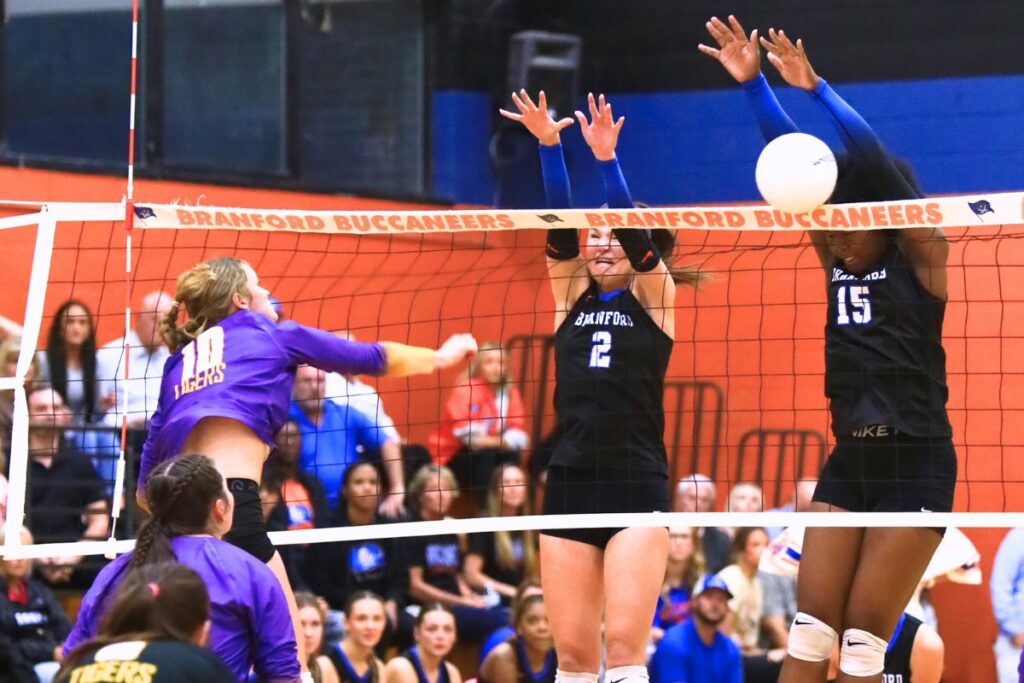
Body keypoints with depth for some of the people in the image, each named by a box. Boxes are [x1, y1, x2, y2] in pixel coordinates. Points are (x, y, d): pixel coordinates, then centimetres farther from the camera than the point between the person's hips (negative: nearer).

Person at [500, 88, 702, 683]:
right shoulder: (572, 294, 12)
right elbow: (560, 226, -1)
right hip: (569, 481, 4)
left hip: (637, 483, -4)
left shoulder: (655, 295, 4)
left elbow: (636, 236, -12)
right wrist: (549, 146, -15)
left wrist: (606, 158, -24)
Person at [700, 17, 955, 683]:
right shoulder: (837, 260, 8)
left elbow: (880, 169, -18)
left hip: (915, 465, -6)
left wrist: (816, 88, -26)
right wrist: (752, 83, -7)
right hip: (849, 460, 6)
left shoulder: (922, 258, -6)